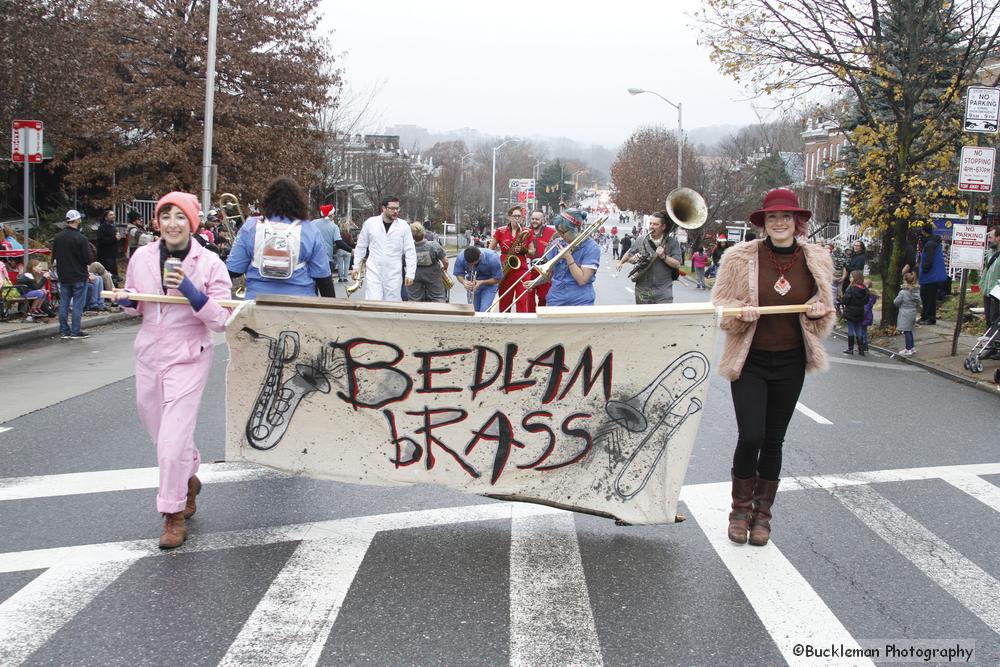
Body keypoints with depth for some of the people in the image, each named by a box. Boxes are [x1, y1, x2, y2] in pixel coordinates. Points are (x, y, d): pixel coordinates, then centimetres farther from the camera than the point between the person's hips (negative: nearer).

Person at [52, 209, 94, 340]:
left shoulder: (58, 237, 3)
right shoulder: (81, 238, -16)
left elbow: (54, 256, 11)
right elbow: (89, 259, -16)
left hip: (63, 276, 6)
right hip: (79, 276, -6)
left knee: (63, 304, 10)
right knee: (78, 304, 1)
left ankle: (63, 331, 14)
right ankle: (75, 332, 2)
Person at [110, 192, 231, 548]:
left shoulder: (209, 263, -10)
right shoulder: (142, 257, 1)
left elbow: (221, 320, -12)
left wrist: (193, 293, -26)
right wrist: (125, 300, -7)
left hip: (189, 358, -5)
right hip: (149, 354, 5)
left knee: (173, 441, -10)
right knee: (159, 430, 19)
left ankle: (174, 515, 7)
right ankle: (189, 478, 48)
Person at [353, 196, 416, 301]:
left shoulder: (403, 226, -1)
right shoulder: (370, 223, 0)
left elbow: (410, 251, 0)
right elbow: (361, 246, 10)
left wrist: (410, 274, -7)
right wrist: (356, 267, 10)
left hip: (394, 274, 0)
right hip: (373, 272, 0)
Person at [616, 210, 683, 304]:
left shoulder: (672, 243, 0)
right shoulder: (641, 241, 6)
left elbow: (677, 265, -5)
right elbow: (629, 258, 16)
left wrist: (663, 256, -17)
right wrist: (634, 259, -5)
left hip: (663, 290, -2)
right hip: (643, 290, 2)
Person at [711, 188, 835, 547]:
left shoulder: (815, 260, 2)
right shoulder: (741, 257, -7)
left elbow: (826, 310, 13)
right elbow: (720, 306, -1)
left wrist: (819, 313, -11)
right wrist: (742, 313, -22)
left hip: (790, 363, 3)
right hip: (749, 360, -3)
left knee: (774, 440, 10)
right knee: (751, 436, -11)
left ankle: (762, 512, 28)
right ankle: (741, 507, 13)